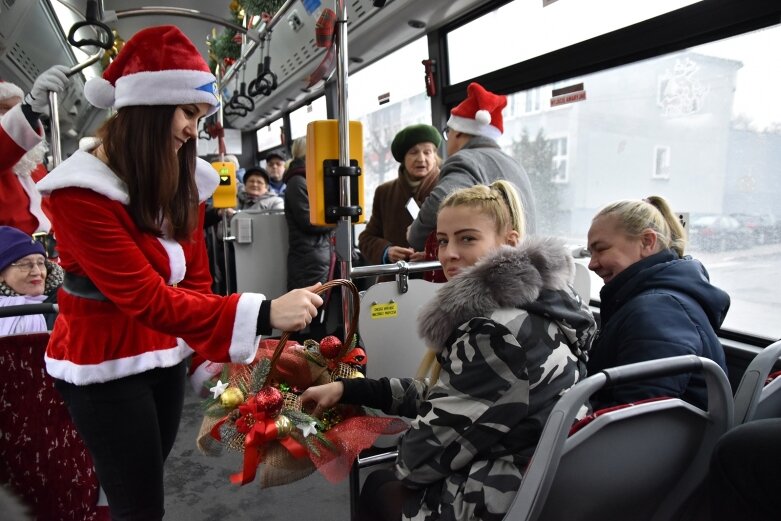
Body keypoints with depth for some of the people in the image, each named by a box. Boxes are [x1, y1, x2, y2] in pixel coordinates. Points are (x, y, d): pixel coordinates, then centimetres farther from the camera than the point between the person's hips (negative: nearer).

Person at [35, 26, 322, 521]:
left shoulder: (183, 182, 0)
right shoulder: (82, 191, -23)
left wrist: (209, 349, -3)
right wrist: (264, 313, -39)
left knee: (148, 480, 20)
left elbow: (195, 276, 4)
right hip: (106, 365, -6)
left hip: (166, 354, 6)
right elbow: (146, 298, -31)